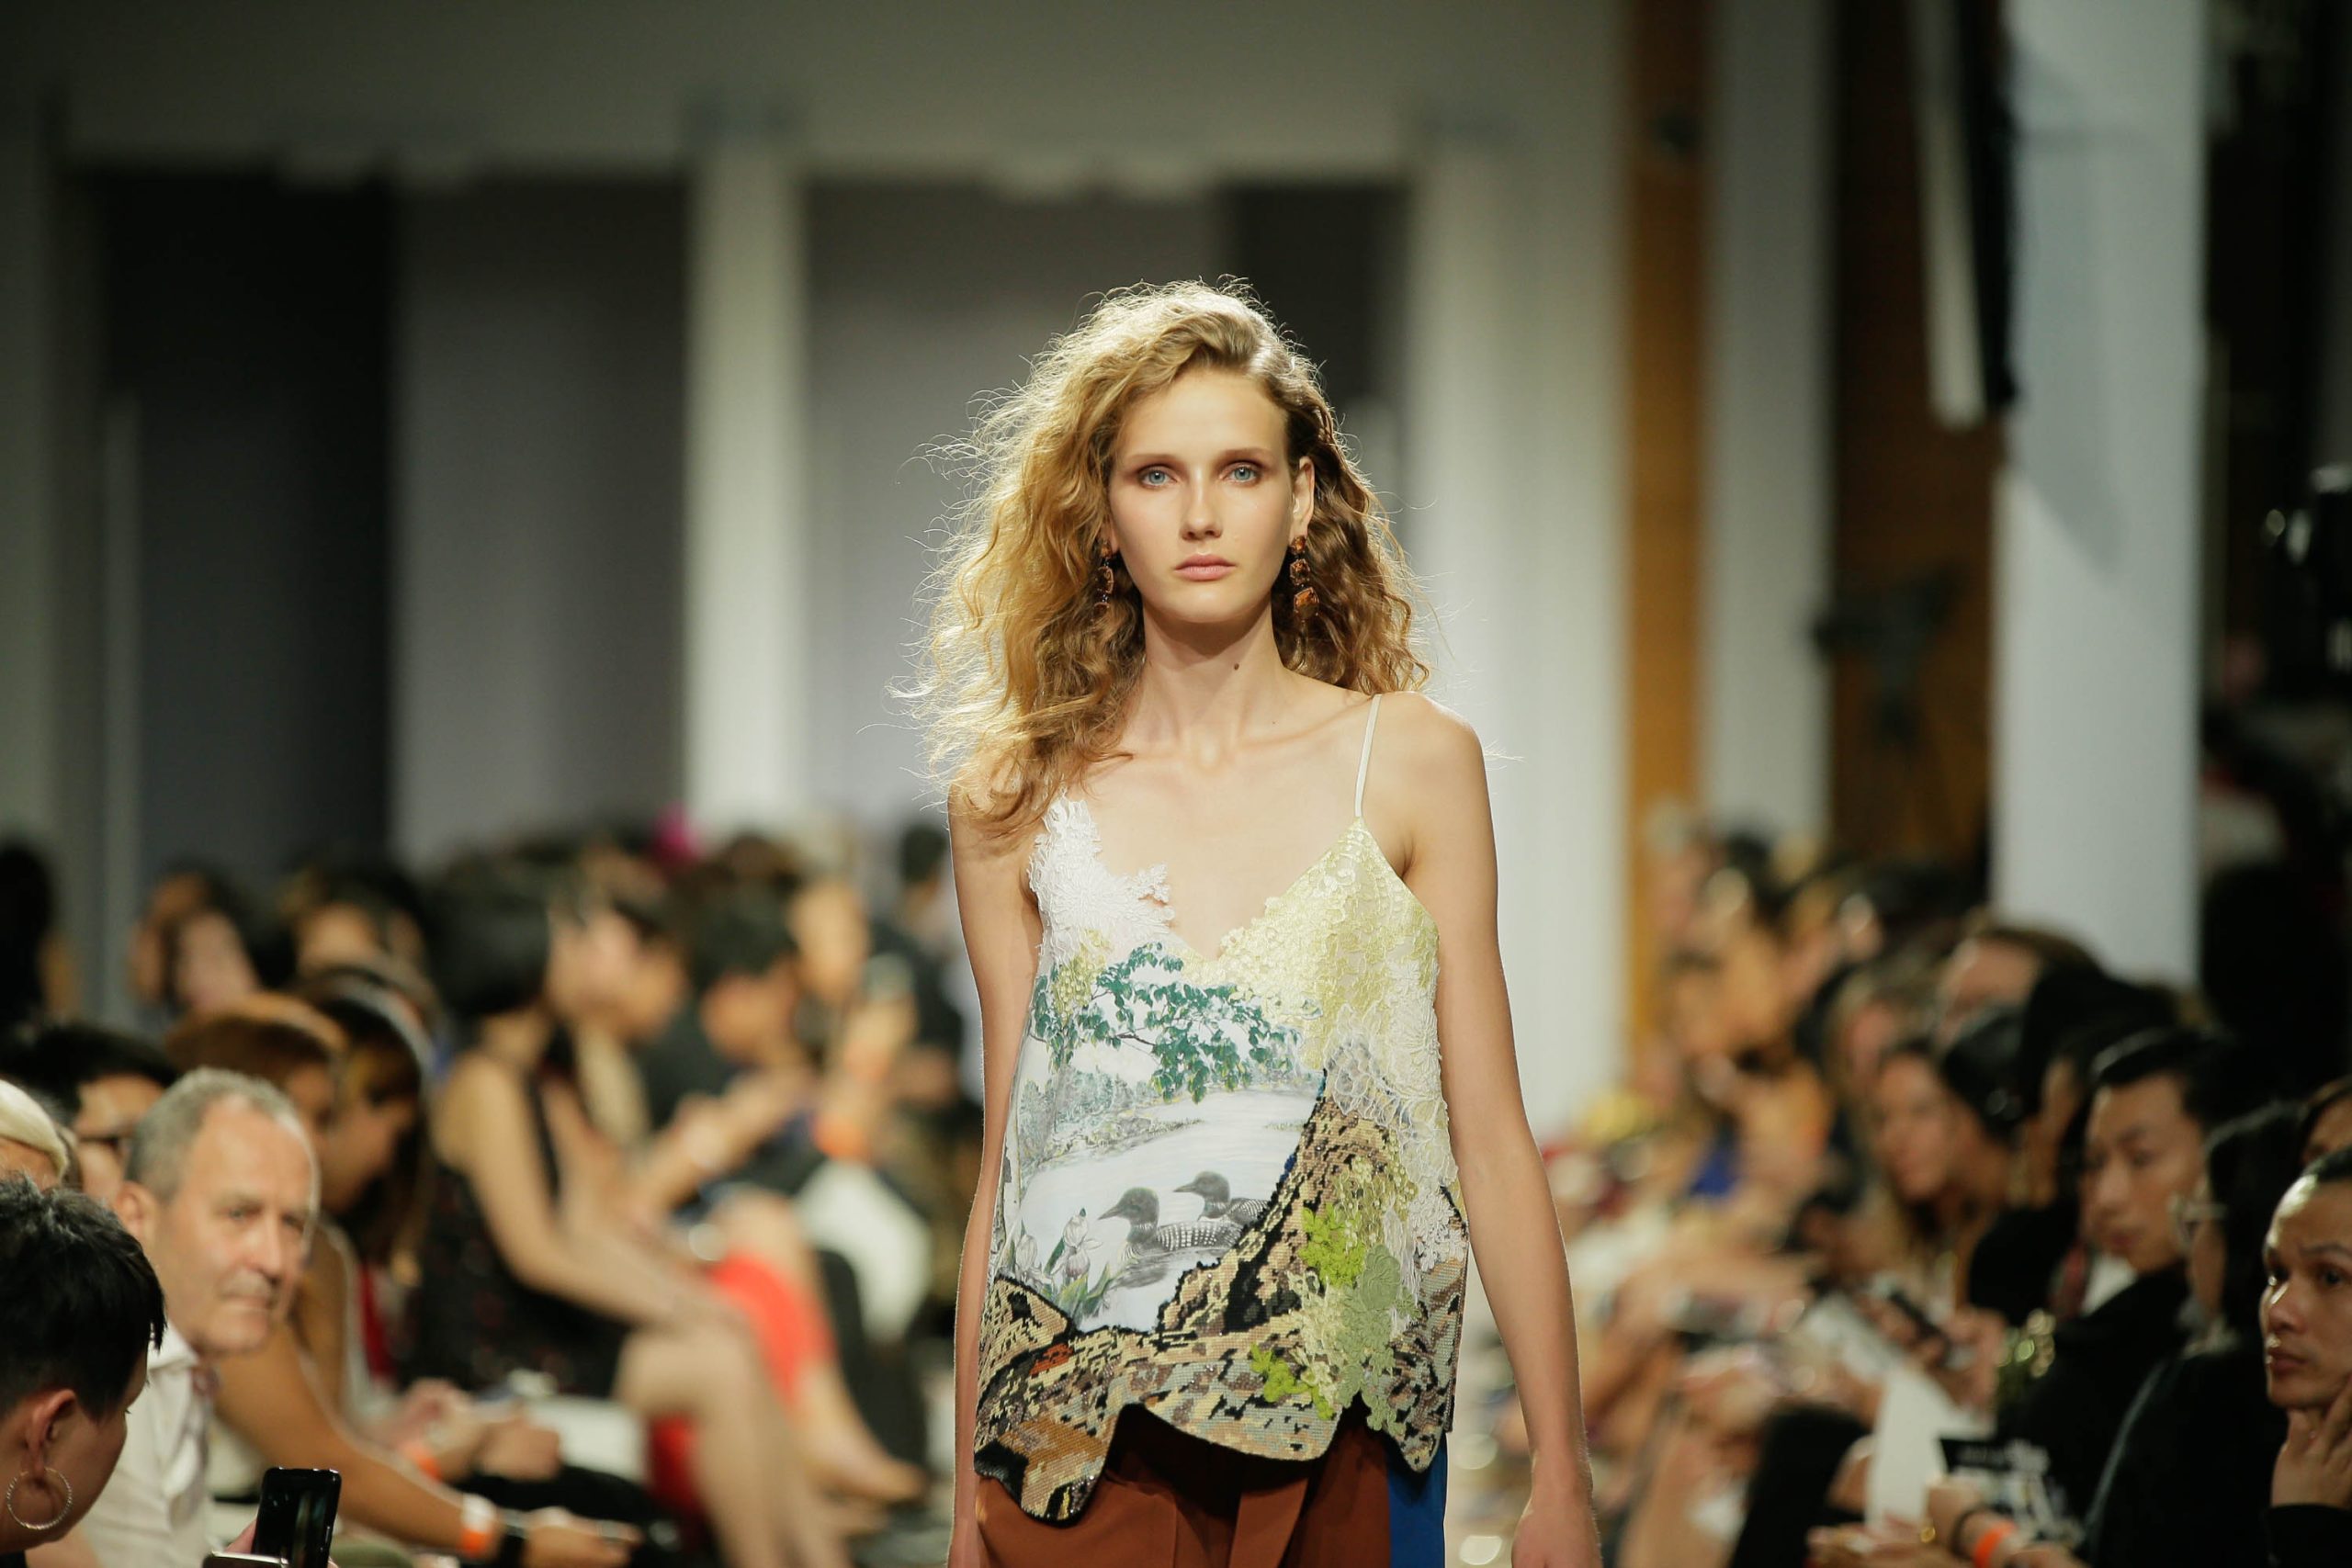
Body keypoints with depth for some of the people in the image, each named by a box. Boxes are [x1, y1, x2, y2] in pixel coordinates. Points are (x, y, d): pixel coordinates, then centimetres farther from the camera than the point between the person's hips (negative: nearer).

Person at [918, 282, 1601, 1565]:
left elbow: (1492, 1144, 1)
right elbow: (1004, 1173, 7)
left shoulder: (1410, 764, 2)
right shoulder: (1016, 807, 4)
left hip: (1344, 1446, 0)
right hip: (1086, 1454, 0)